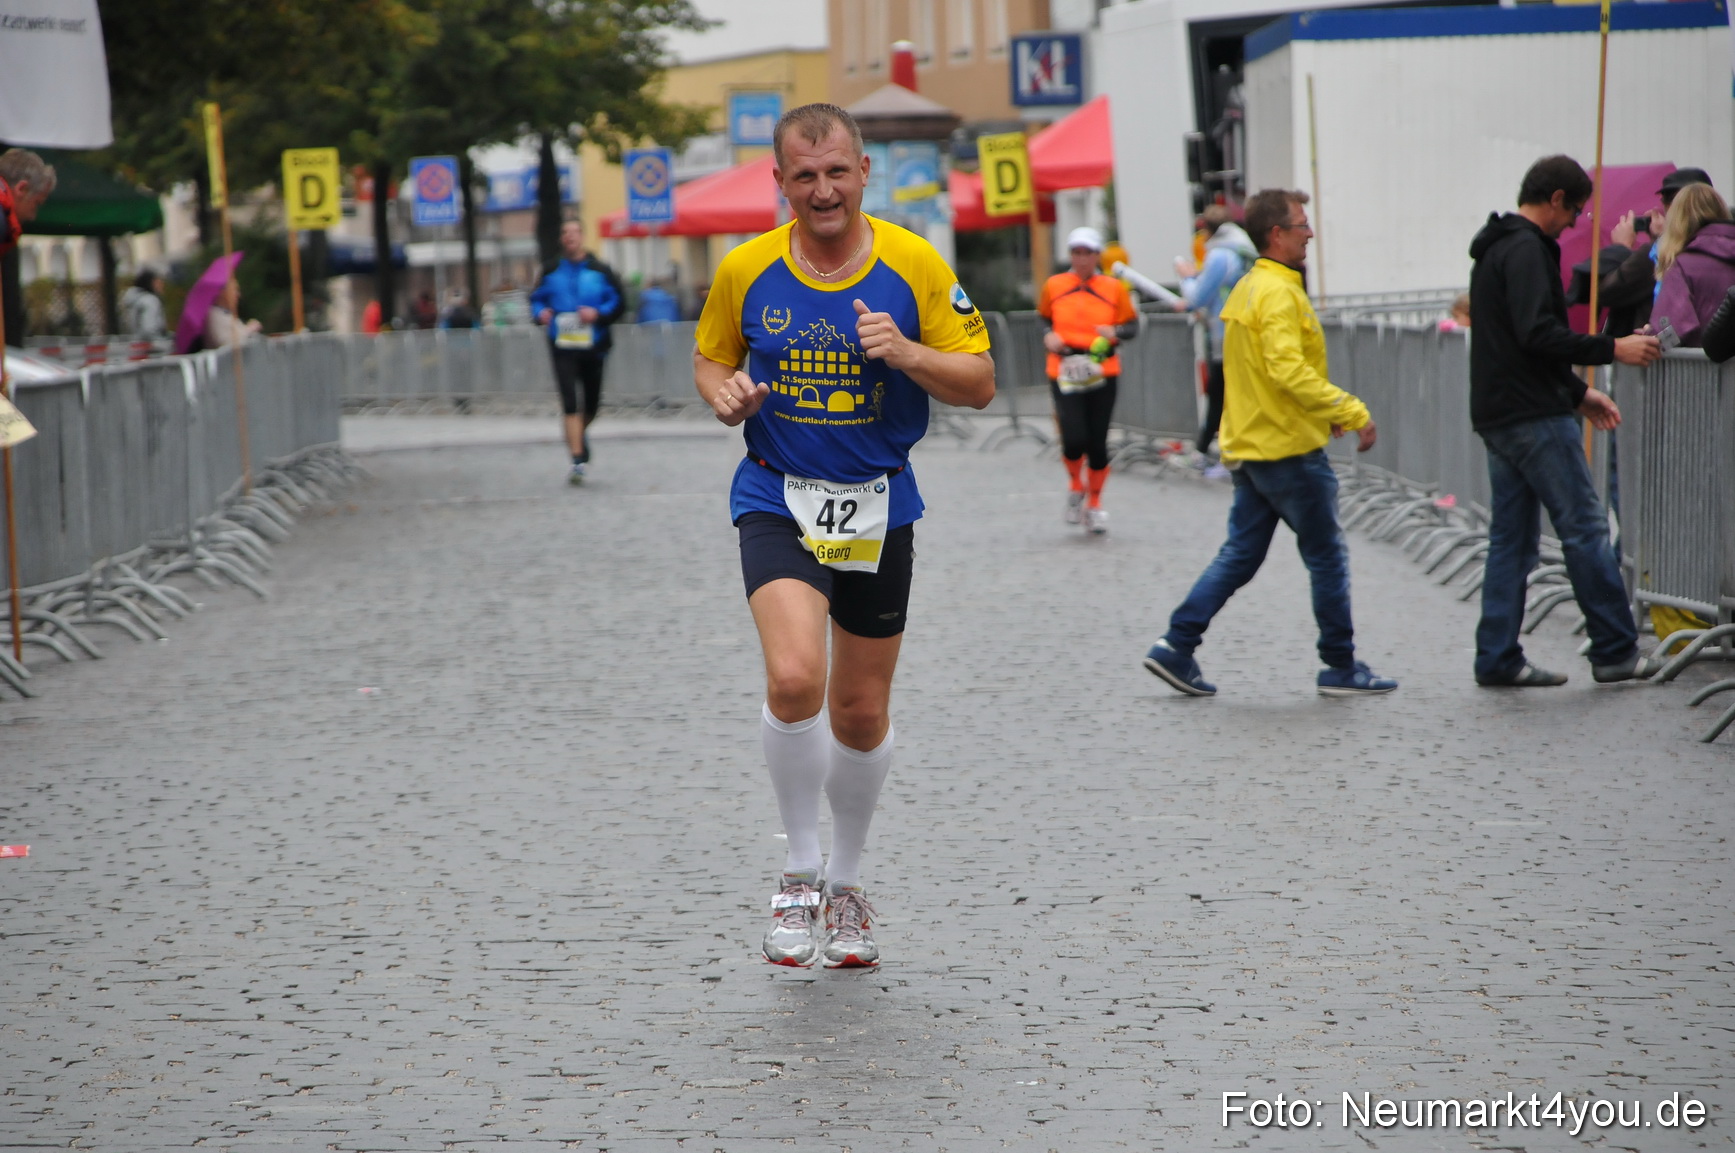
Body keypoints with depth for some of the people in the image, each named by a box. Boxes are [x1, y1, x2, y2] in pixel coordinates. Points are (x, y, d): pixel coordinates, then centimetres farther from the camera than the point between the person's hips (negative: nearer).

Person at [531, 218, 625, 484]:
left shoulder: (600, 271, 1)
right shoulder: (552, 273, 6)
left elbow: (619, 302, 0)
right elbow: (537, 298, 18)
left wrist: (598, 313, -16)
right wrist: (541, 313, -3)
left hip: (593, 345, 1)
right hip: (562, 347, -1)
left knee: (592, 401, 13)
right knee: (569, 402, -13)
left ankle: (580, 432, 46)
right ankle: (578, 459, -14)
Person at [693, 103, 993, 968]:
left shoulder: (914, 266, -5)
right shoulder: (744, 271, -3)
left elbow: (978, 383, -3)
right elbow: (711, 358, 13)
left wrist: (905, 351, -21)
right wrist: (725, 395, -10)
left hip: (878, 507, 1)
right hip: (778, 501, -1)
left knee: (862, 714, 10)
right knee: (795, 678, -24)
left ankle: (845, 886, 33)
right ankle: (799, 871, -4)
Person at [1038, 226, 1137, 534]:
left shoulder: (1114, 289, 4)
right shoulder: (1054, 286, 6)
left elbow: (1132, 326, 7)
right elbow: (1043, 320, 19)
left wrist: (1115, 332, -14)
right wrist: (1048, 337, -2)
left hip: (1102, 373, 1)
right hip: (1064, 373, 0)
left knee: (1098, 442, 2)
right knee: (1074, 440, -15)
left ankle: (1095, 505, 22)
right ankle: (1075, 486, 17)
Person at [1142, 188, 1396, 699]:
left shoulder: (1246, 288, 15)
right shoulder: (1278, 292, -16)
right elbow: (1289, 370, -27)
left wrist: (1325, 410, 20)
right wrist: (1352, 412, -26)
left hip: (1250, 445, 9)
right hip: (1289, 446, -9)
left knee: (1240, 554, 10)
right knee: (1327, 555, 2)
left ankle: (1177, 646, 2)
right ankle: (1341, 667, 9)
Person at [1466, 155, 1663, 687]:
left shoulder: (1494, 250, 20)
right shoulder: (1527, 250, -13)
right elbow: (1539, 334, -24)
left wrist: (1577, 392, 24)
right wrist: (1613, 348, -18)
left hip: (1496, 417, 10)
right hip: (1535, 418, -10)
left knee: (1510, 539, 9)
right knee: (1585, 528, -4)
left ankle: (1497, 657, 8)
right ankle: (1615, 651, -1)